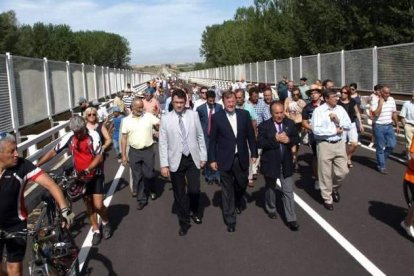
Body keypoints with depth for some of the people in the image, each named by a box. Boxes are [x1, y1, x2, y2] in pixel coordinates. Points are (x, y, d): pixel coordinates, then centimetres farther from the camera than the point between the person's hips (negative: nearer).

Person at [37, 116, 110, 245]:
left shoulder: (93, 136, -18)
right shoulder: (69, 138, -8)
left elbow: (99, 157, -20)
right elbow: (53, 152, -3)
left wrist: (87, 169, -32)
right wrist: (36, 165, -9)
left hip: (96, 175, -4)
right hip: (81, 177, 4)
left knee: (98, 205, -10)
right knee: (88, 205, 10)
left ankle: (106, 223, 20)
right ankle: (96, 230, 26)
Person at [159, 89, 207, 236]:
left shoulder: (194, 115, 1)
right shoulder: (165, 119, -3)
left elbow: (200, 136, 6)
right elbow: (163, 143, -3)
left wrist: (203, 156, 5)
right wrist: (164, 164, -6)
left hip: (193, 158, 1)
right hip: (176, 160, -1)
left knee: (194, 190, 2)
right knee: (179, 193, 8)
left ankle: (194, 212, 34)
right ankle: (184, 222, 25)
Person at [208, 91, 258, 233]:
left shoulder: (244, 114, 1)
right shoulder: (216, 117, -6)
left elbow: (250, 135, 6)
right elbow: (212, 140, -3)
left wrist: (254, 153, 4)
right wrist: (212, 159, -5)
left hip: (241, 158, 3)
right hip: (225, 159, -2)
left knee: (242, 184, 17)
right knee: (227, 189, 5)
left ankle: (238, 202, 49)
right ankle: (230, 218, 16)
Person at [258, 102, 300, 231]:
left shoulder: (290, 123, -2)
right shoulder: (264, 125, -12)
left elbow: (297, 138, 4)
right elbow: (260, 143, -18)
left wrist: (289, 140, -17)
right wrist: (275, 139, -26)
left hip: (286, 163, 2)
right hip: (270, 163, -1)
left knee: (288, 192, 2)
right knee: (270, 188, 20)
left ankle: (291, 219, 8)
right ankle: (271, 209, 44)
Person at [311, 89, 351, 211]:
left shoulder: (340, 109, 6)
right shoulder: (318, 110, -10)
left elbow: (348, 125, 5)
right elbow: (316, 130, -20)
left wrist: (338, 120, -13)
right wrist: (334, 131, -12)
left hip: (339, 144, 5)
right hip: (325, 145, -4)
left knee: (342, 171, 10)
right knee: (326, 174, 6)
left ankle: (334, 188, 39)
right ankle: (327, 199, 22)